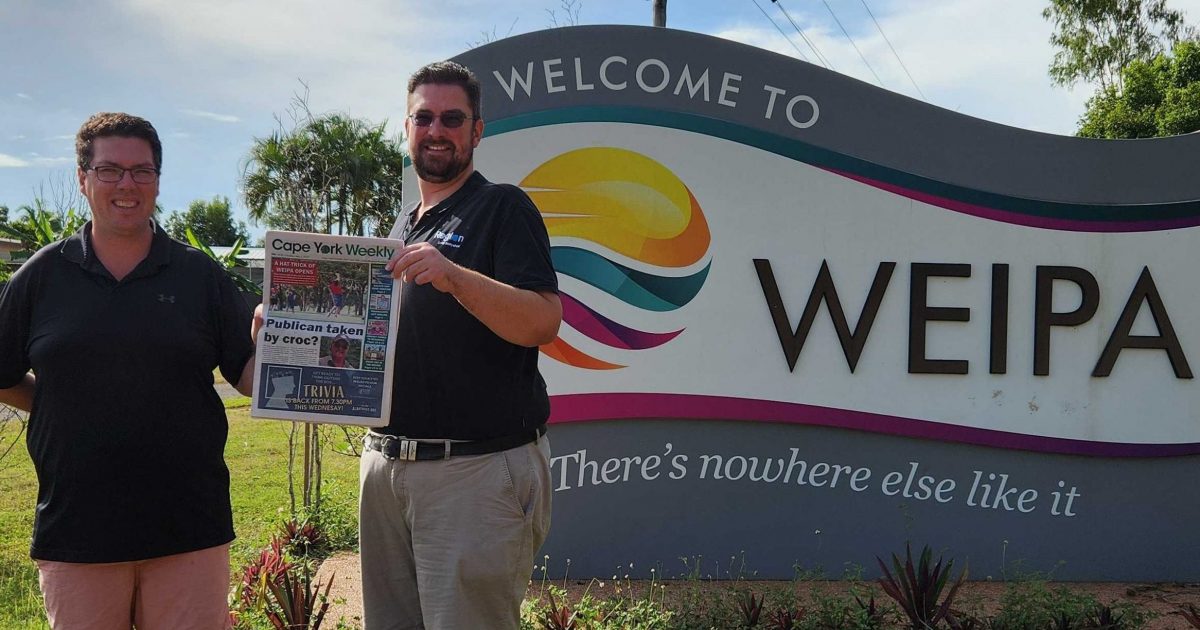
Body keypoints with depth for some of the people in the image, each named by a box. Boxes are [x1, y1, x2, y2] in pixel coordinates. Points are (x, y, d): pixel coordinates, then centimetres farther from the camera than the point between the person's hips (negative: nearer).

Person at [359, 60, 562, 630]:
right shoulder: (403, 225, 19)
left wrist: (455, 276, -30)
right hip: (385, 462, 7)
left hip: (478, 470, -7)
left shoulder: (502, 208, -4)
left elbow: (543, 323, -17)